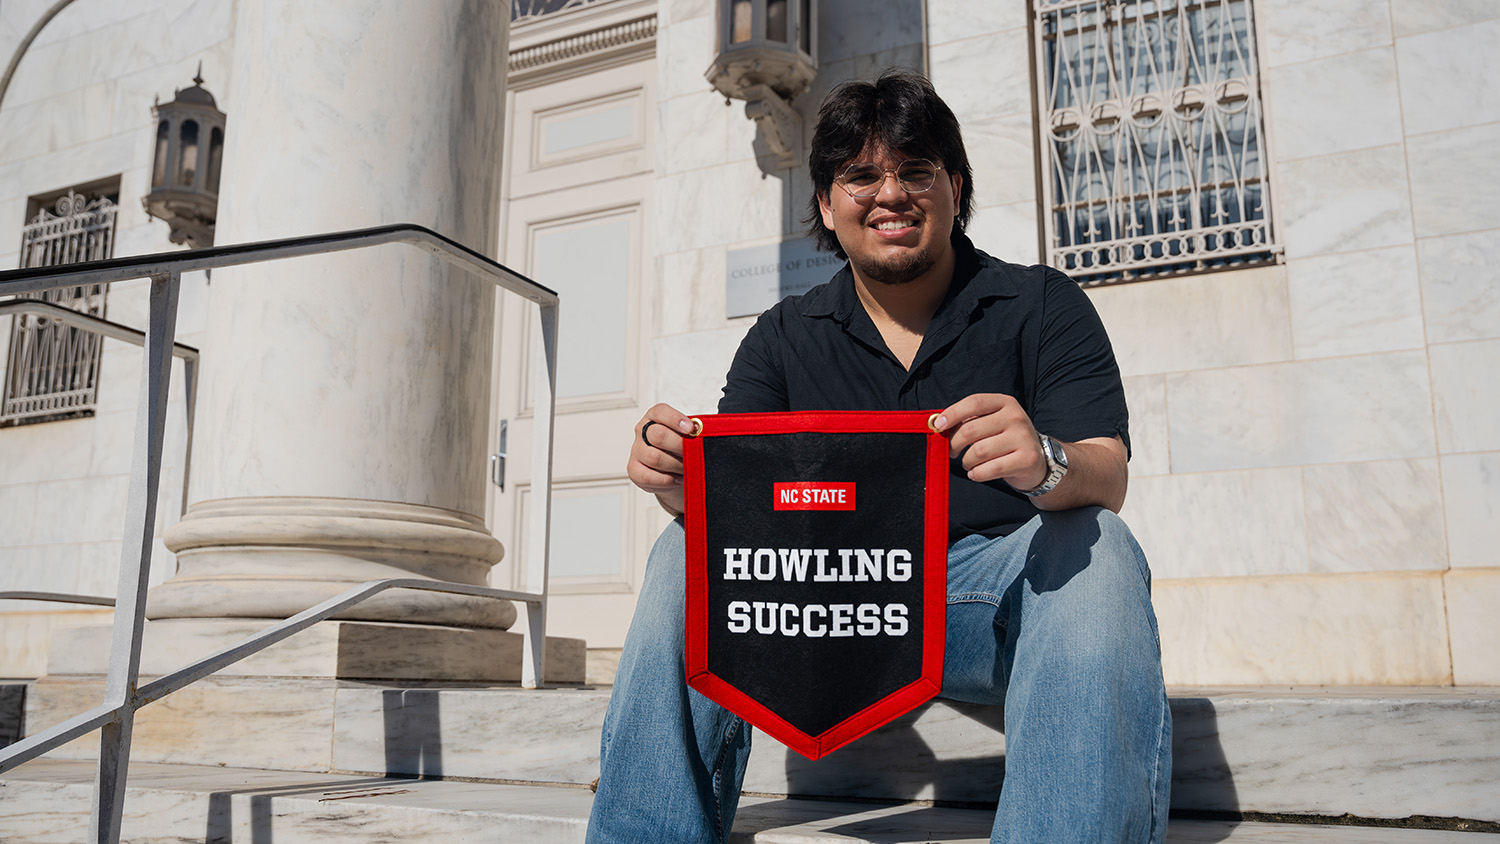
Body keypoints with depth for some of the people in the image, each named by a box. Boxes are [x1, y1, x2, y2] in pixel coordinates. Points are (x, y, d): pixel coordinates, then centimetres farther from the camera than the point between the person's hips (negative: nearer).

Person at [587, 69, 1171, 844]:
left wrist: (1047, 465, -36)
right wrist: (680, 479, -27)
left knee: (1094, 548, -30)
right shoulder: (783, 338, 8)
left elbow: (1107, 480, -11)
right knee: (689, 553, -17)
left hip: (989, 605, -2)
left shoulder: (1043, 306, 1)